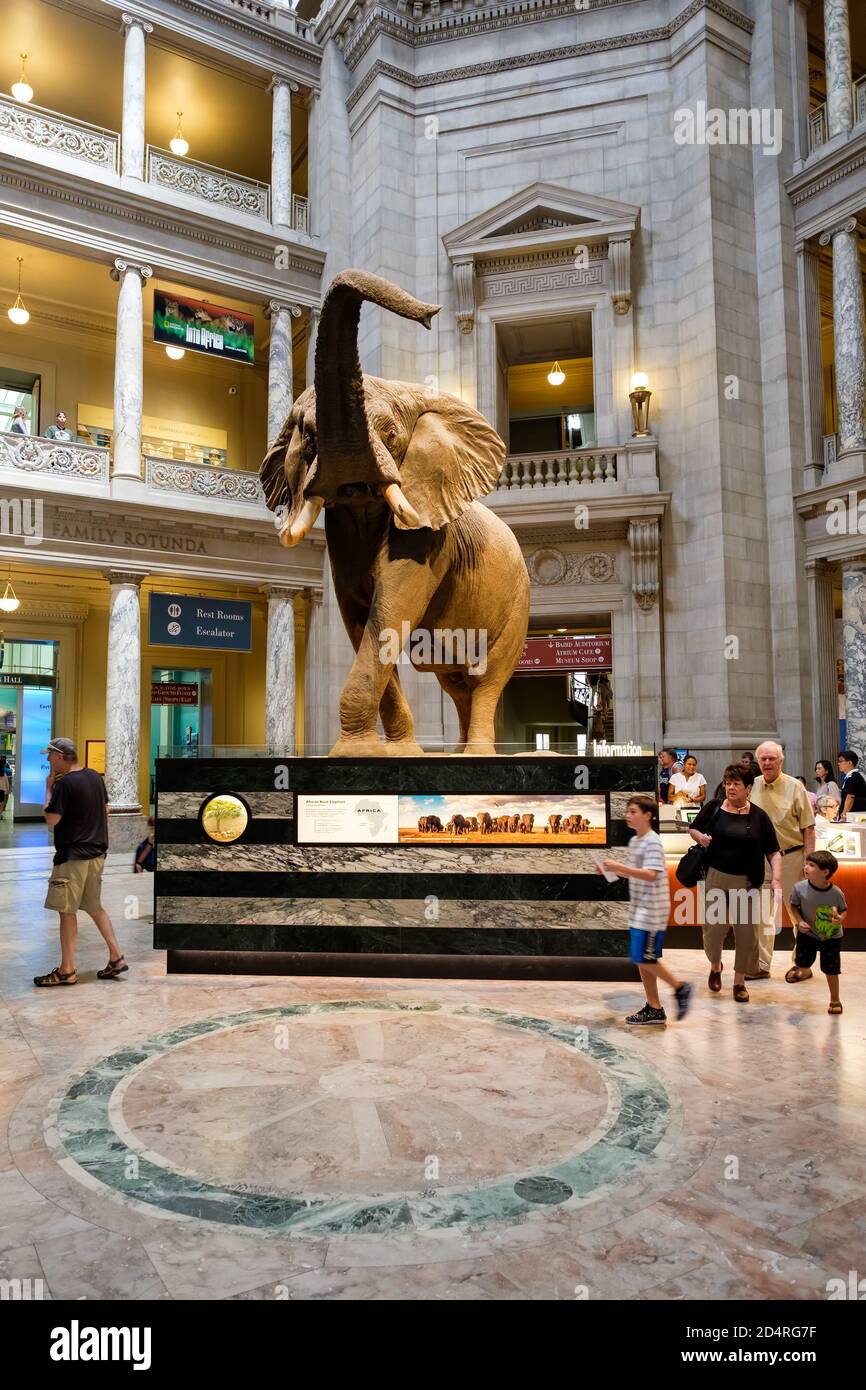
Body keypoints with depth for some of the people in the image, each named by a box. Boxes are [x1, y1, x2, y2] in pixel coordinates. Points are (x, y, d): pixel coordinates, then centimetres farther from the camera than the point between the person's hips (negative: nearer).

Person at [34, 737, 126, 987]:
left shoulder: (64, 783, -16)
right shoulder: (95, 777, 8)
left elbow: (51, 819, -17)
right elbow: (105, 810, 15)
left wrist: (48, 788, -8)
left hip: (72, 856, -8)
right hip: (96, 852, 8)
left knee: (67, 910, 1)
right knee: (94, 907, 16)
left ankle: (67, 970, 7)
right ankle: (116, 957, 15)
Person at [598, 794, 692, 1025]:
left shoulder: (653, 842, -16)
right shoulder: (634, 841, 12)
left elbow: (650, 874, -27)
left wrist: (619, 866, -30)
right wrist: (611, 869, 4)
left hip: (652, 910, -9)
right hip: (638, 910, 9)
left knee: (645, 959, -6)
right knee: (641, 960, 11)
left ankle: (680, 987, 13)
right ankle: (654, 1009, 19)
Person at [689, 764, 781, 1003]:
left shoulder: (759, 816, -2)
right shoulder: (714, 807, -1)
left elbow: (773, 852, -1)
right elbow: (692, 828, 13)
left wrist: (776, 880, -14)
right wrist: (700, 837, -9)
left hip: (747, 882, 0)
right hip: (716, 878, 0)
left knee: (747, 932, 4)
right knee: (713, 928, 3)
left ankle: (740, 982, 22)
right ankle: (715, 966, 34)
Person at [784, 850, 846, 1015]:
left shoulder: (836, 893, -26)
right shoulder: (800, 888, -24)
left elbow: (844, 910, -7)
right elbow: (794, 906, -6)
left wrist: (840, 919, -28)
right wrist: (799, 921, -20)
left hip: (831, 936, -1)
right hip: (808, 933, 1)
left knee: (831, 969, 4)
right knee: (803, 962, 14)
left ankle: (835, 1000, 25)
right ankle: (805, 971, 52)